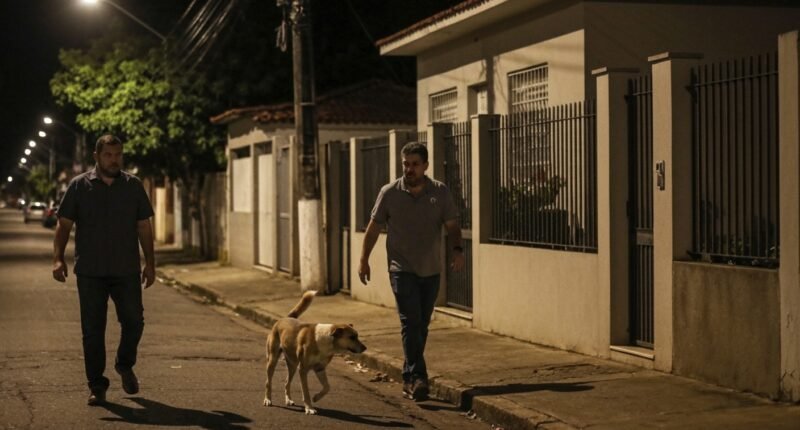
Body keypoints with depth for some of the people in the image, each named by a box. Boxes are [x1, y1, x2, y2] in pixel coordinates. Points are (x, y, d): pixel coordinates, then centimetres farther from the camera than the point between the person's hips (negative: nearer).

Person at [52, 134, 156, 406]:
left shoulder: (133, 186, 7)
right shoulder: (79, 186, 3)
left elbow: (144, 227, 10)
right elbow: (64, 224, 2)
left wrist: (150, 263, 5)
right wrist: (58, 258, -10)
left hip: (127, 271, 1)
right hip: (90, 272, -1)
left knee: (134, 322, 1)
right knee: (92, 330, 1)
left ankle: (125, 365, 29)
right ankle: (97, 386, 10)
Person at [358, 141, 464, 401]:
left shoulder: (440, 192, 2)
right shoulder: (390, 193, -2)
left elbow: (452, 225, 2)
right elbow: (374, 227, 5)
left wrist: (457, 249, -17)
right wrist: (364, 260, 1)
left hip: (431, 271, 3)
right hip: (402, 269, -3)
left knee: (421, 326, 9)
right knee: (411, 322, -14)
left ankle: (409, 378, 20)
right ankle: (417, 378, -18)